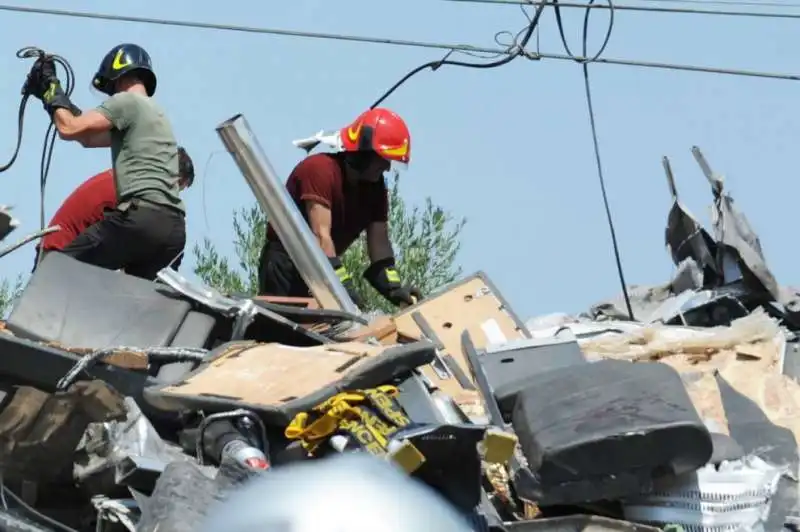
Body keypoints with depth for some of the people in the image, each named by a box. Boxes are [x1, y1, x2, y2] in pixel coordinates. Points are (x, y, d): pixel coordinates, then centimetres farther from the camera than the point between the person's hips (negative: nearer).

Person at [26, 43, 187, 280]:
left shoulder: (127, 101, 2)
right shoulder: (156, 113, 31)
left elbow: (70, 129, -4)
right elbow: (88, 138, 35)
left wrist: (50, 88, 13)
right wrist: (52, 95, 33)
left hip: (142, 216, -9)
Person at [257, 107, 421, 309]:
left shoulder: (375, 187, 1)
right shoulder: (321, 170, -22)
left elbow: (379, 246, -2)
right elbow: (321, 236, -30)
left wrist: (394, 289, -19)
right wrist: (344, 285, -37)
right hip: (285, 262, -7)